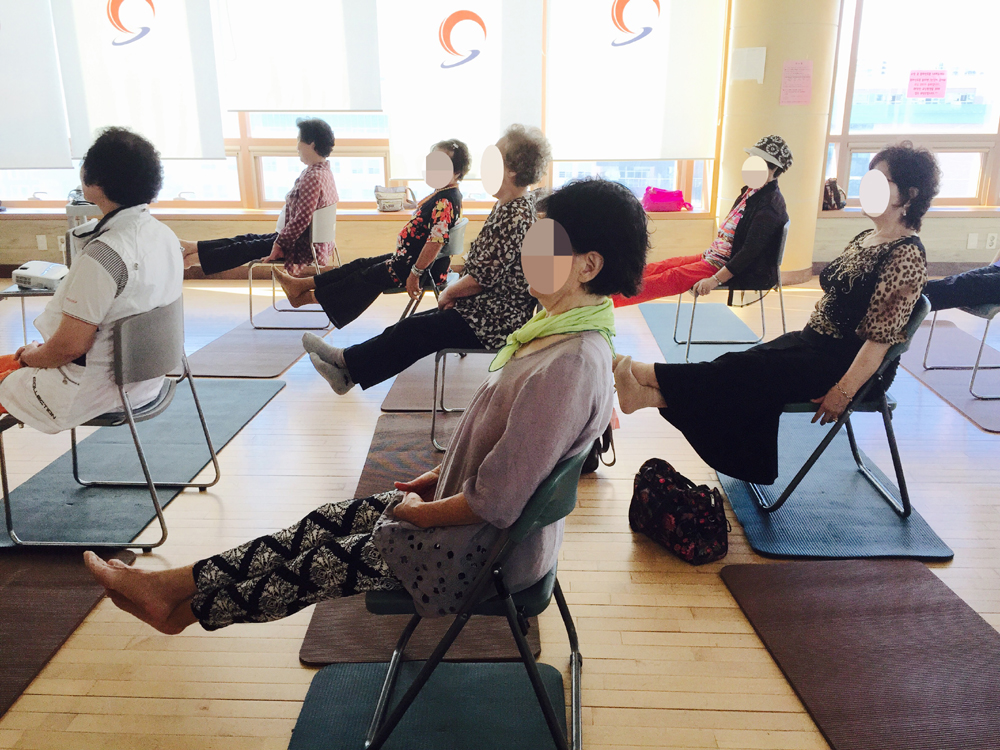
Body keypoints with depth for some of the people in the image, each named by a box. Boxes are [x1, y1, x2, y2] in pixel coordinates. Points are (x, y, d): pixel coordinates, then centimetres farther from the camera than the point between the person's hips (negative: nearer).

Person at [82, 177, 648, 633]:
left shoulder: (568, 366, -32)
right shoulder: (562, 331, 0)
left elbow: (495, 504, -29)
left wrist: (419, 512, -12)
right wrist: (441, 475, 8)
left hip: (483, 549, -8)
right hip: (473, 508, 8)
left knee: (321, 563, 4)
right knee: (326, 523, 8)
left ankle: (182, 607, 27)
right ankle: (173, 586, 21)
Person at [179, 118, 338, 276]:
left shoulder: (313, 177, -24)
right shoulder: (324, 172, 9)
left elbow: (301, 220, -27)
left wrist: (279, 244, -18)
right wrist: (281, 235, 17)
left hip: (301, 247, -9)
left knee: (243, 249, 3)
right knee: (248, 239, 14)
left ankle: (191, 259, 16)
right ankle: (191, 247, 21)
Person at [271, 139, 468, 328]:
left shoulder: (445, 201, -25)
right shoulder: (441, 195, 9)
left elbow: (436, 240, -33)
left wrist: (415, 273, -30)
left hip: (428, 268, -10)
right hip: (409, 259, 10)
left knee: (367, 277, 0)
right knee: (362, 265, 9)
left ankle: (305, 297, 12)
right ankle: (301, 285, 14)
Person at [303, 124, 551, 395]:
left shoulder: (515, 217, -23)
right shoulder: (507, 206, 10)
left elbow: (482, 278, -24)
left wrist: (450, 292, -7)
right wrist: (455, 290, 3)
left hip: (494, 321, -10)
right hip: (486, 308, 10)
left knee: (412, 331, -3)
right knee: (412, 325, 9)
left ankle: (346, 360, 13)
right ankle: (349, 371, 14)